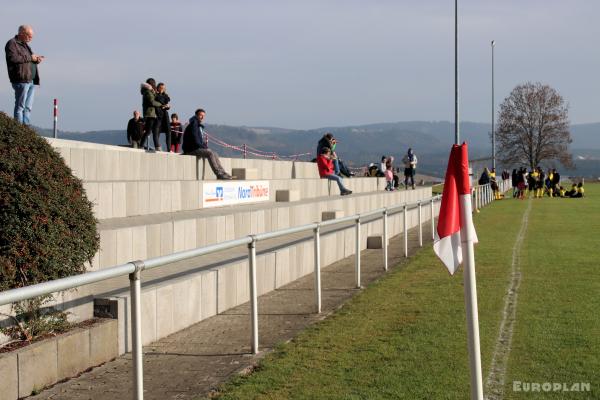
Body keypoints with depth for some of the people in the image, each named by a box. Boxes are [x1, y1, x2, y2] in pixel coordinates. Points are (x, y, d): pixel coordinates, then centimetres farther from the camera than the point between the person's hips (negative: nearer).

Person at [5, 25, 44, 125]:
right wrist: (30, 58, -15)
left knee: (28, 107, 7)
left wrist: (37, 59, 8)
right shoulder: (12, 44, -4)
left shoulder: (25, 44, 25)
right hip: (21, 80, -9)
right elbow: (13, 58, -20)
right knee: (20, 106, -8)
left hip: (31, 80, 9)